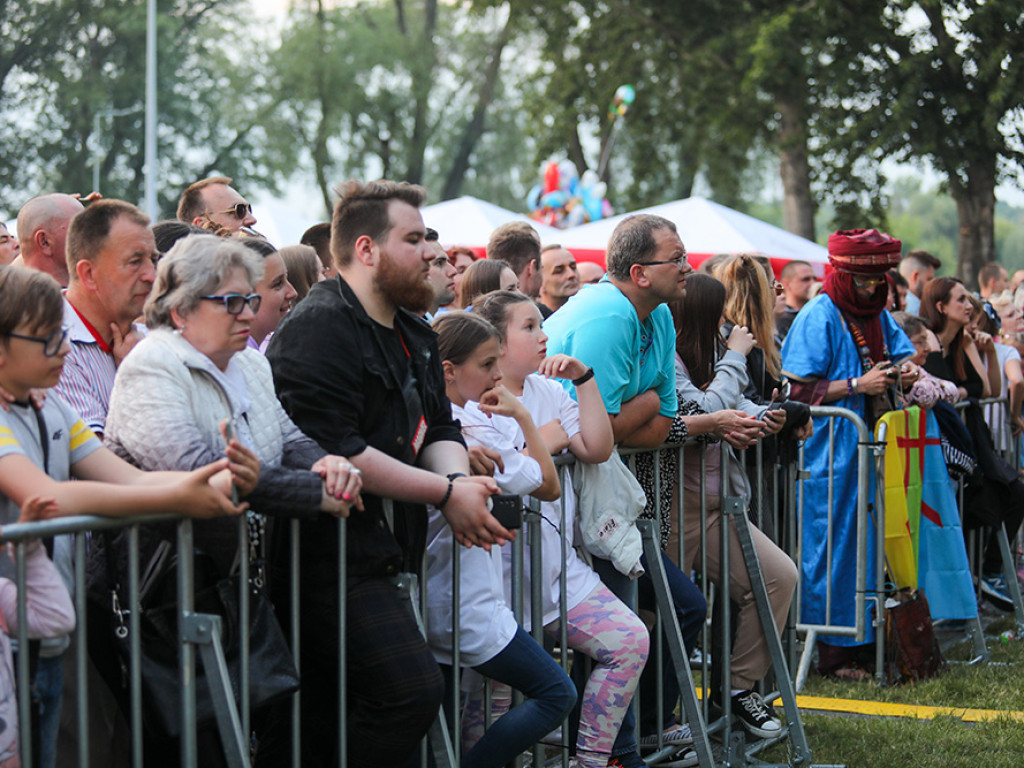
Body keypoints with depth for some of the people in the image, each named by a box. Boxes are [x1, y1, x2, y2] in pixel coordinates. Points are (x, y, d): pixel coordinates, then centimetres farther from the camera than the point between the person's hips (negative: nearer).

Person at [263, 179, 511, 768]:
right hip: (330, 557, -10)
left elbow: (439, 427, 17)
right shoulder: (320, 328, -13)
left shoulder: (413, 336, 20)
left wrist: (460, 481, -8)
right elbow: (334, 451, -21)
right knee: (411, 692, -18)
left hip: (374, 554, 10)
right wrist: (446, 494, -16)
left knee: (328, 715, 12)